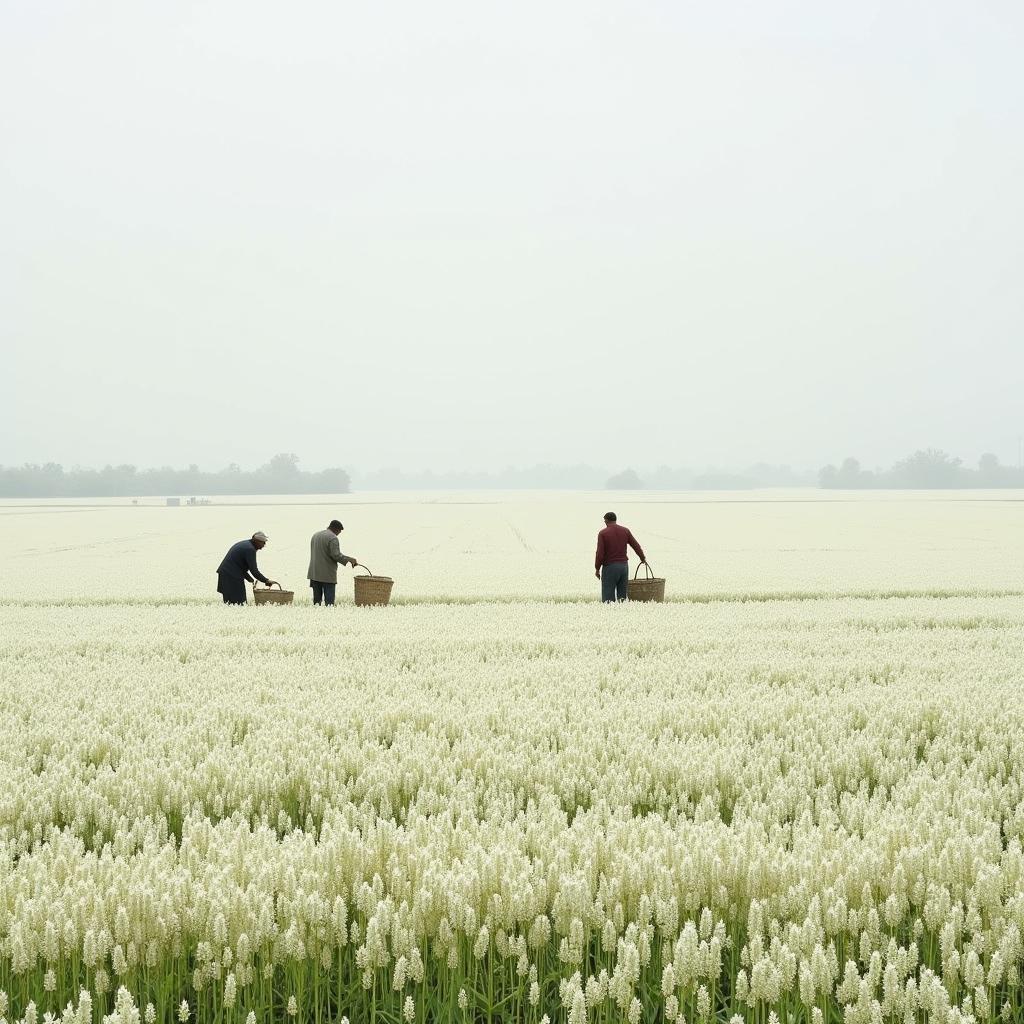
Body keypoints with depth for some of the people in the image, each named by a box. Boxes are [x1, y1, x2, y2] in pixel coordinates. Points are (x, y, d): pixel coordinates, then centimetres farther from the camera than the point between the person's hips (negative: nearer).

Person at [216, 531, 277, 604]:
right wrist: (266, 581, -7)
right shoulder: (250, 549, -14)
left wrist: (249, 578, 17)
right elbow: (254, 571, -15)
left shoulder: (243, 544, 17)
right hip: (232, 577, -10)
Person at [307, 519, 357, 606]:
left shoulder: (315, 535, 13)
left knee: (317, 599, 9)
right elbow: (336, 555, -19)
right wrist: (349, 559, -8)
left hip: (314, 573, 7)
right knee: (329, 600, -5)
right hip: (327, 575, -7)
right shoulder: (333, 538, -13)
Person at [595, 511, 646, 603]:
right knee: (622, 596, 9)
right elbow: (636, 546, 8)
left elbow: (600, 553, -14)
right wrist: (642, 558, 26)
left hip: (610, 568, -4)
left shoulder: (603, 533, -9)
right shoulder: (625, 531, 3)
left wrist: (597, 569, -2)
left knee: (608, 598, -1)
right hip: (623, 566, 4)